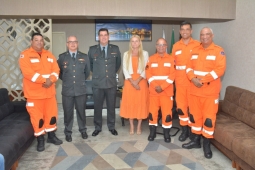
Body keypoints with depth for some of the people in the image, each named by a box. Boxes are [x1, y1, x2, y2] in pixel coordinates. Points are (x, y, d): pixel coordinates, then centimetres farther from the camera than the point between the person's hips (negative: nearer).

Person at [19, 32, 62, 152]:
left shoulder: (49, 55, 11)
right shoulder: (25, 55, -6)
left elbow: (56, 69, 4)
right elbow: (27, 72, -18)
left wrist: (50, 80, -16)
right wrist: (43, 80, -22)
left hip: (49, 91, 5)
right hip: (34, 93, -5)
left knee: (52, 114, 12)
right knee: (37, 117, 1)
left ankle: (51, 136, 29)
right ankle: (40, 140, 16)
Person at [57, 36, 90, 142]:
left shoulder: (84, 57, 3)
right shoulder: (62, 57, 0)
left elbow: (87, 71, 14)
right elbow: (58, 72, 11)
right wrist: (66, 80, 12)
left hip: (81, 89, 1)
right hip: (67, 89, -1)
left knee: (81, 111, 12)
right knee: (68, 112, 8)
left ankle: (83, 130, 29)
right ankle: (68, 132, 23)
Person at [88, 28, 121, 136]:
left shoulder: (115, 49, 3)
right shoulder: (92, 49, 1)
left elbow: (118, 63, 17)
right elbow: (90, 64, 16)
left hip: (111, 83, 1)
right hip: (97, 83, 0)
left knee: (111, 106, 9)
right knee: (97, 107, 8)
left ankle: (112, 127, 23)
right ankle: (97, 128, 21)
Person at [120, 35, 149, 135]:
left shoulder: (145, 54, 4)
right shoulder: (126, 54, 8)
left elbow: (146, 69, -3)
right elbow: (125, 69, 1)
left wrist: (138, 80, -14)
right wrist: (132, 81, -12)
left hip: (141, 81, -1)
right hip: (129, 82, 1)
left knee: (141, 104, 1)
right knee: (129, 104, 2)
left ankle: (139, 127, 13)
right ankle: (131, 127, 13)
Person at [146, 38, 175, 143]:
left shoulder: (171, 59, 2)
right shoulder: (151, 59, 6)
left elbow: (172, 75, -5)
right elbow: (148, 74, 0)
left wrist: (162, 87, -13)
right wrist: (155, 86, -12)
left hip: (167, 91, -1)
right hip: (153, 90, 1)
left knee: (167, 112, 1)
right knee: (152, 111, 6)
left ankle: (166, 133, 14)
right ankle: (152, 132, 19)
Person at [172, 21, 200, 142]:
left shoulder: (197, 45, -2)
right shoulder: (175, 46, 9)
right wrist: (173, 79, 9)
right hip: (179, 81, 3)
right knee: (181, 105, 7)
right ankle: (184, 130, 20)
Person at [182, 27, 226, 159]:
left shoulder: (219, 51, -5)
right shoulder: (195, 51, 11)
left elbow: (220, 69, -15)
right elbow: (189, 67, 7)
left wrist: (202, 80, -20)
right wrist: (193, 79, -13)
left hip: (210, 91, -5)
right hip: (194, 90, 5)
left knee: (209, 117, 0)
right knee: (195, 115, 12)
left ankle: (206, 144, 14)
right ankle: (196, 140, 27)